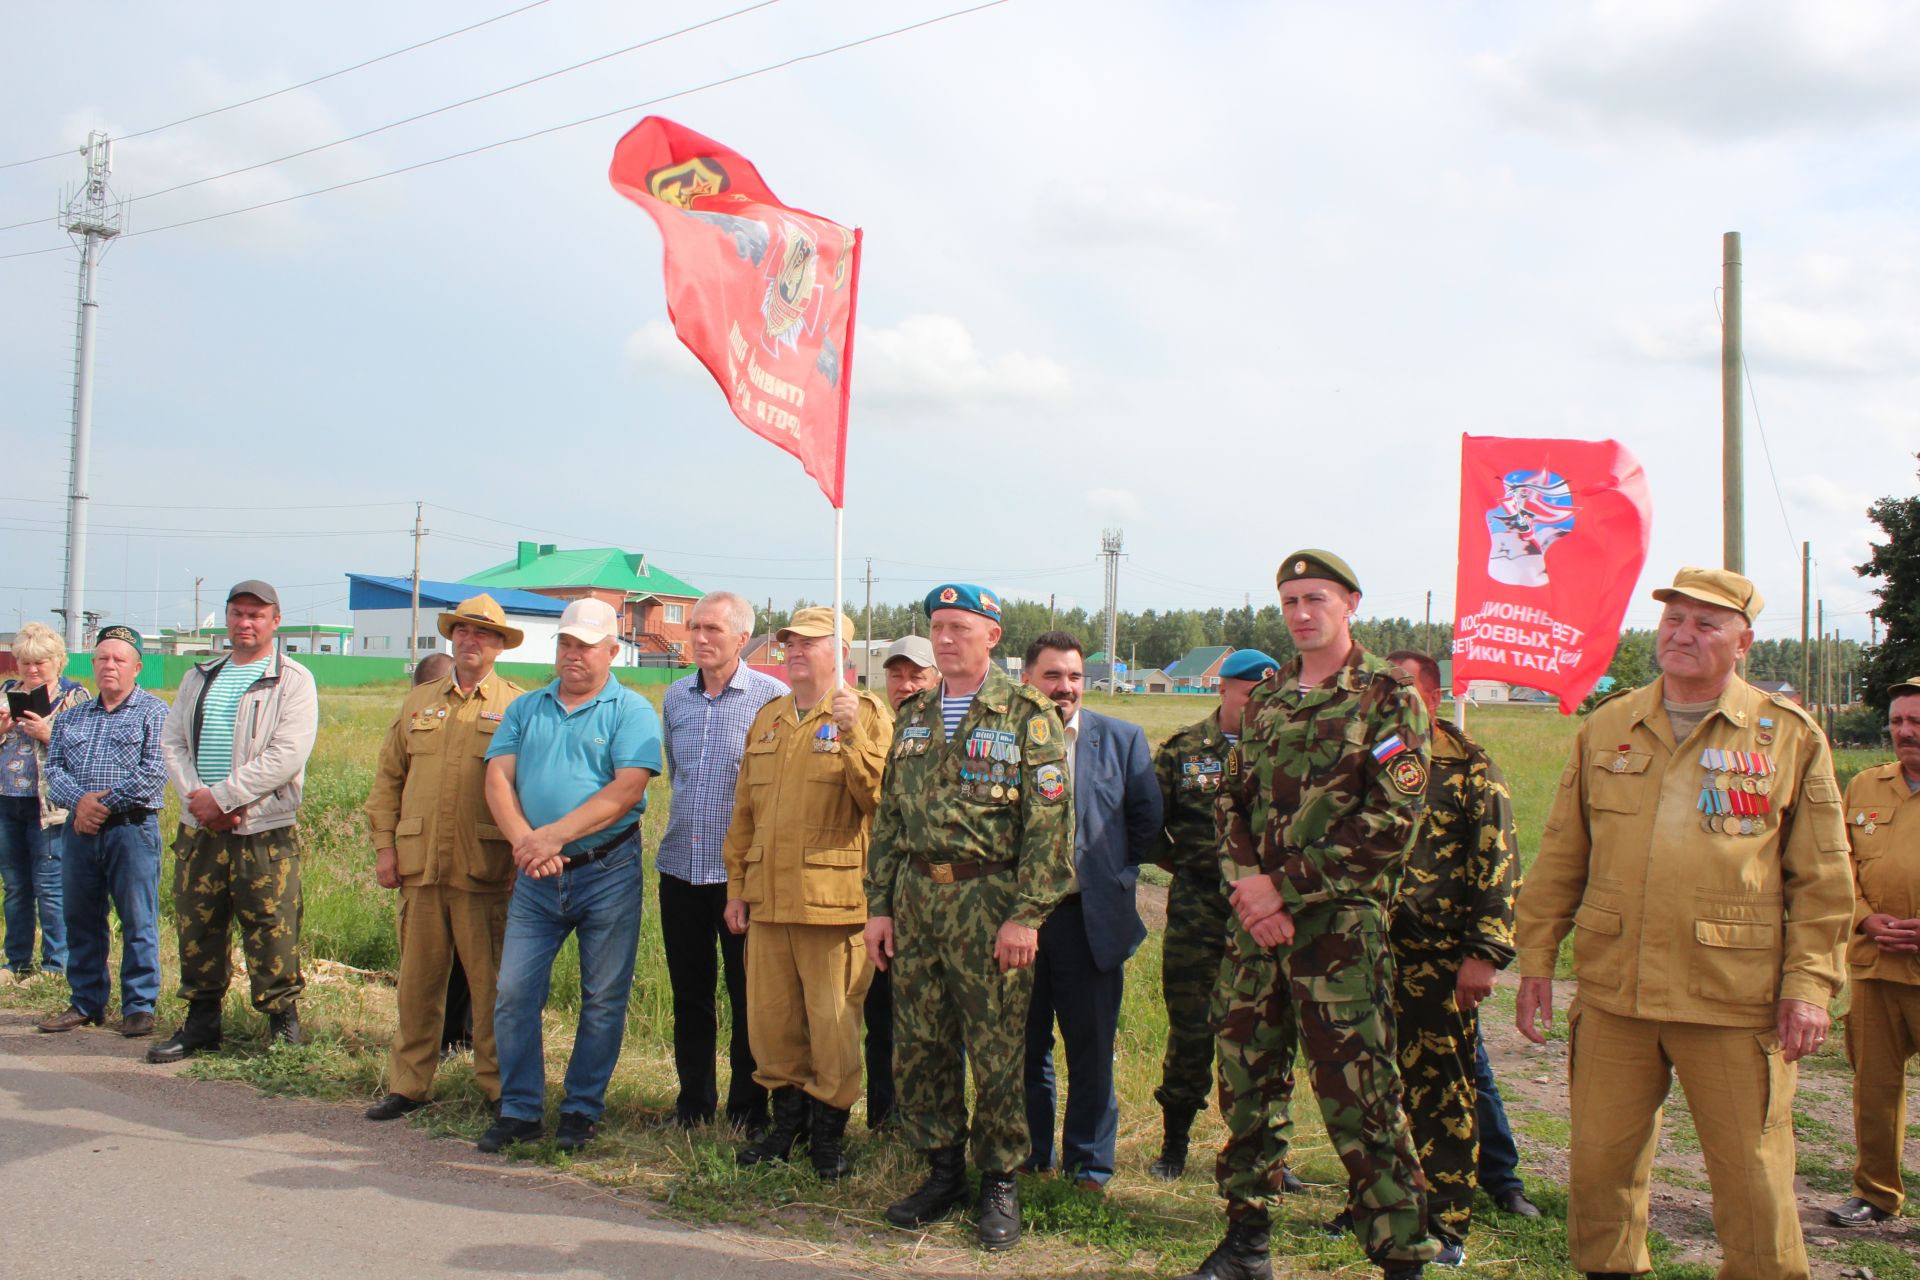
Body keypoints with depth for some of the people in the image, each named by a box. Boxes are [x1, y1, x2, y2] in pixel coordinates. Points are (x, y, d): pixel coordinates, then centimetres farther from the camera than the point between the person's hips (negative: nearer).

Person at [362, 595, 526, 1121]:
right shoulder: (420, 701, 15)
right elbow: (388, 777, 17)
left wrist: (523, 850, -7)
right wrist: (384, 845, 9)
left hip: (485, 867, -4)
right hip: (420, 862, 4)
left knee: (491, 983, 2)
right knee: (417, 979, 9)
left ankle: (499, 1086, 13)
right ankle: (408, 1083, 20)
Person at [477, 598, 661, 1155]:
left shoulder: (631, 711, -1)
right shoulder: (525, 709, 12)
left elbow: (625, 790, -13)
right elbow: (498, 778, 2)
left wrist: (555, 836, -19)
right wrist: (524, 842, -15)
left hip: (608, 873, -3)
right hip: (536, 878, 3)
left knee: (603, 999, 4)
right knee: (514, 993, 1)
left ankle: (582, 1109, 17)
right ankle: (519, 1110, 13)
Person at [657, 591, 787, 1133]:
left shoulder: (773, 697, -7)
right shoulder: (675, 696, 9)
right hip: (680, 867, 5)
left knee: (749, 996, 4)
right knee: (689, 992, 13)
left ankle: (747, 1108, 16)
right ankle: (693, 1101, 26)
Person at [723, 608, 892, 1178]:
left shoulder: (867, 715, -2)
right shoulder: (768, 719, 17)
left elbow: (879, 795, -16)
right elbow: (745, 810, 20)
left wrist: (852, 735, -25)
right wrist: (736, 886, 16)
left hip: (832, 896, -6)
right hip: (768, 895, 6)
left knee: (833, 1021, 1)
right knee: (769, 1017, 12)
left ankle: (829, 1127, 17)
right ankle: (788, 1115, 29)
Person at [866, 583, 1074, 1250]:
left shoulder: (1026, 715, -5)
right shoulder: (914, 715, 13)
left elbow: (1049, 821, -10)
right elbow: (889, 815, 15)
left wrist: (1027, 915, -15)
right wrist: (879, 904, 9)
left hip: (988, 900, -5)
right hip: (916, 896, 5)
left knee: (996, 1051, 2)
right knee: (918, 1045, 9)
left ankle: (1000, 1182, 16)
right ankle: (942, 1169, 24)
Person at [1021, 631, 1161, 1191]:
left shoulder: (1122, 740, 2)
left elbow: (1147, 819, 7)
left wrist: (1118, 876, 3)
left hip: (1089, 916, 0)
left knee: (1091, 1049, 6)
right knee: (1025, 1046, 11)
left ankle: (1088, 1166, 19)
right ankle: (1027, 1158, 24)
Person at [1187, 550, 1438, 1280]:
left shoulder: (1389, 699, -6)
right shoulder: (1266, 699, 13)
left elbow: (1391, 823, -14)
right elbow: (1232, 802, 12)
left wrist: (1286, 886, -15)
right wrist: (1246, 884, -7)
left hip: (1339, 925, -6)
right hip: (1254, 920, 6)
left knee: (1358, 1097, -4)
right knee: (1247, 1083, 12)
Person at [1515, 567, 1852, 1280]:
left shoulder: (1791, 737, 3)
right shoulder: (1605, 729, 10)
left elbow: (1821, 879, 3)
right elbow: (1560, 859, 12)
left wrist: (1809, 983, -4)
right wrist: (1536, 959, 9)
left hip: (1735, 1000, -2)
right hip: (1611, 990, 3)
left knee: (1751, 1174, 4)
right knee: (1601, 1162, 10)